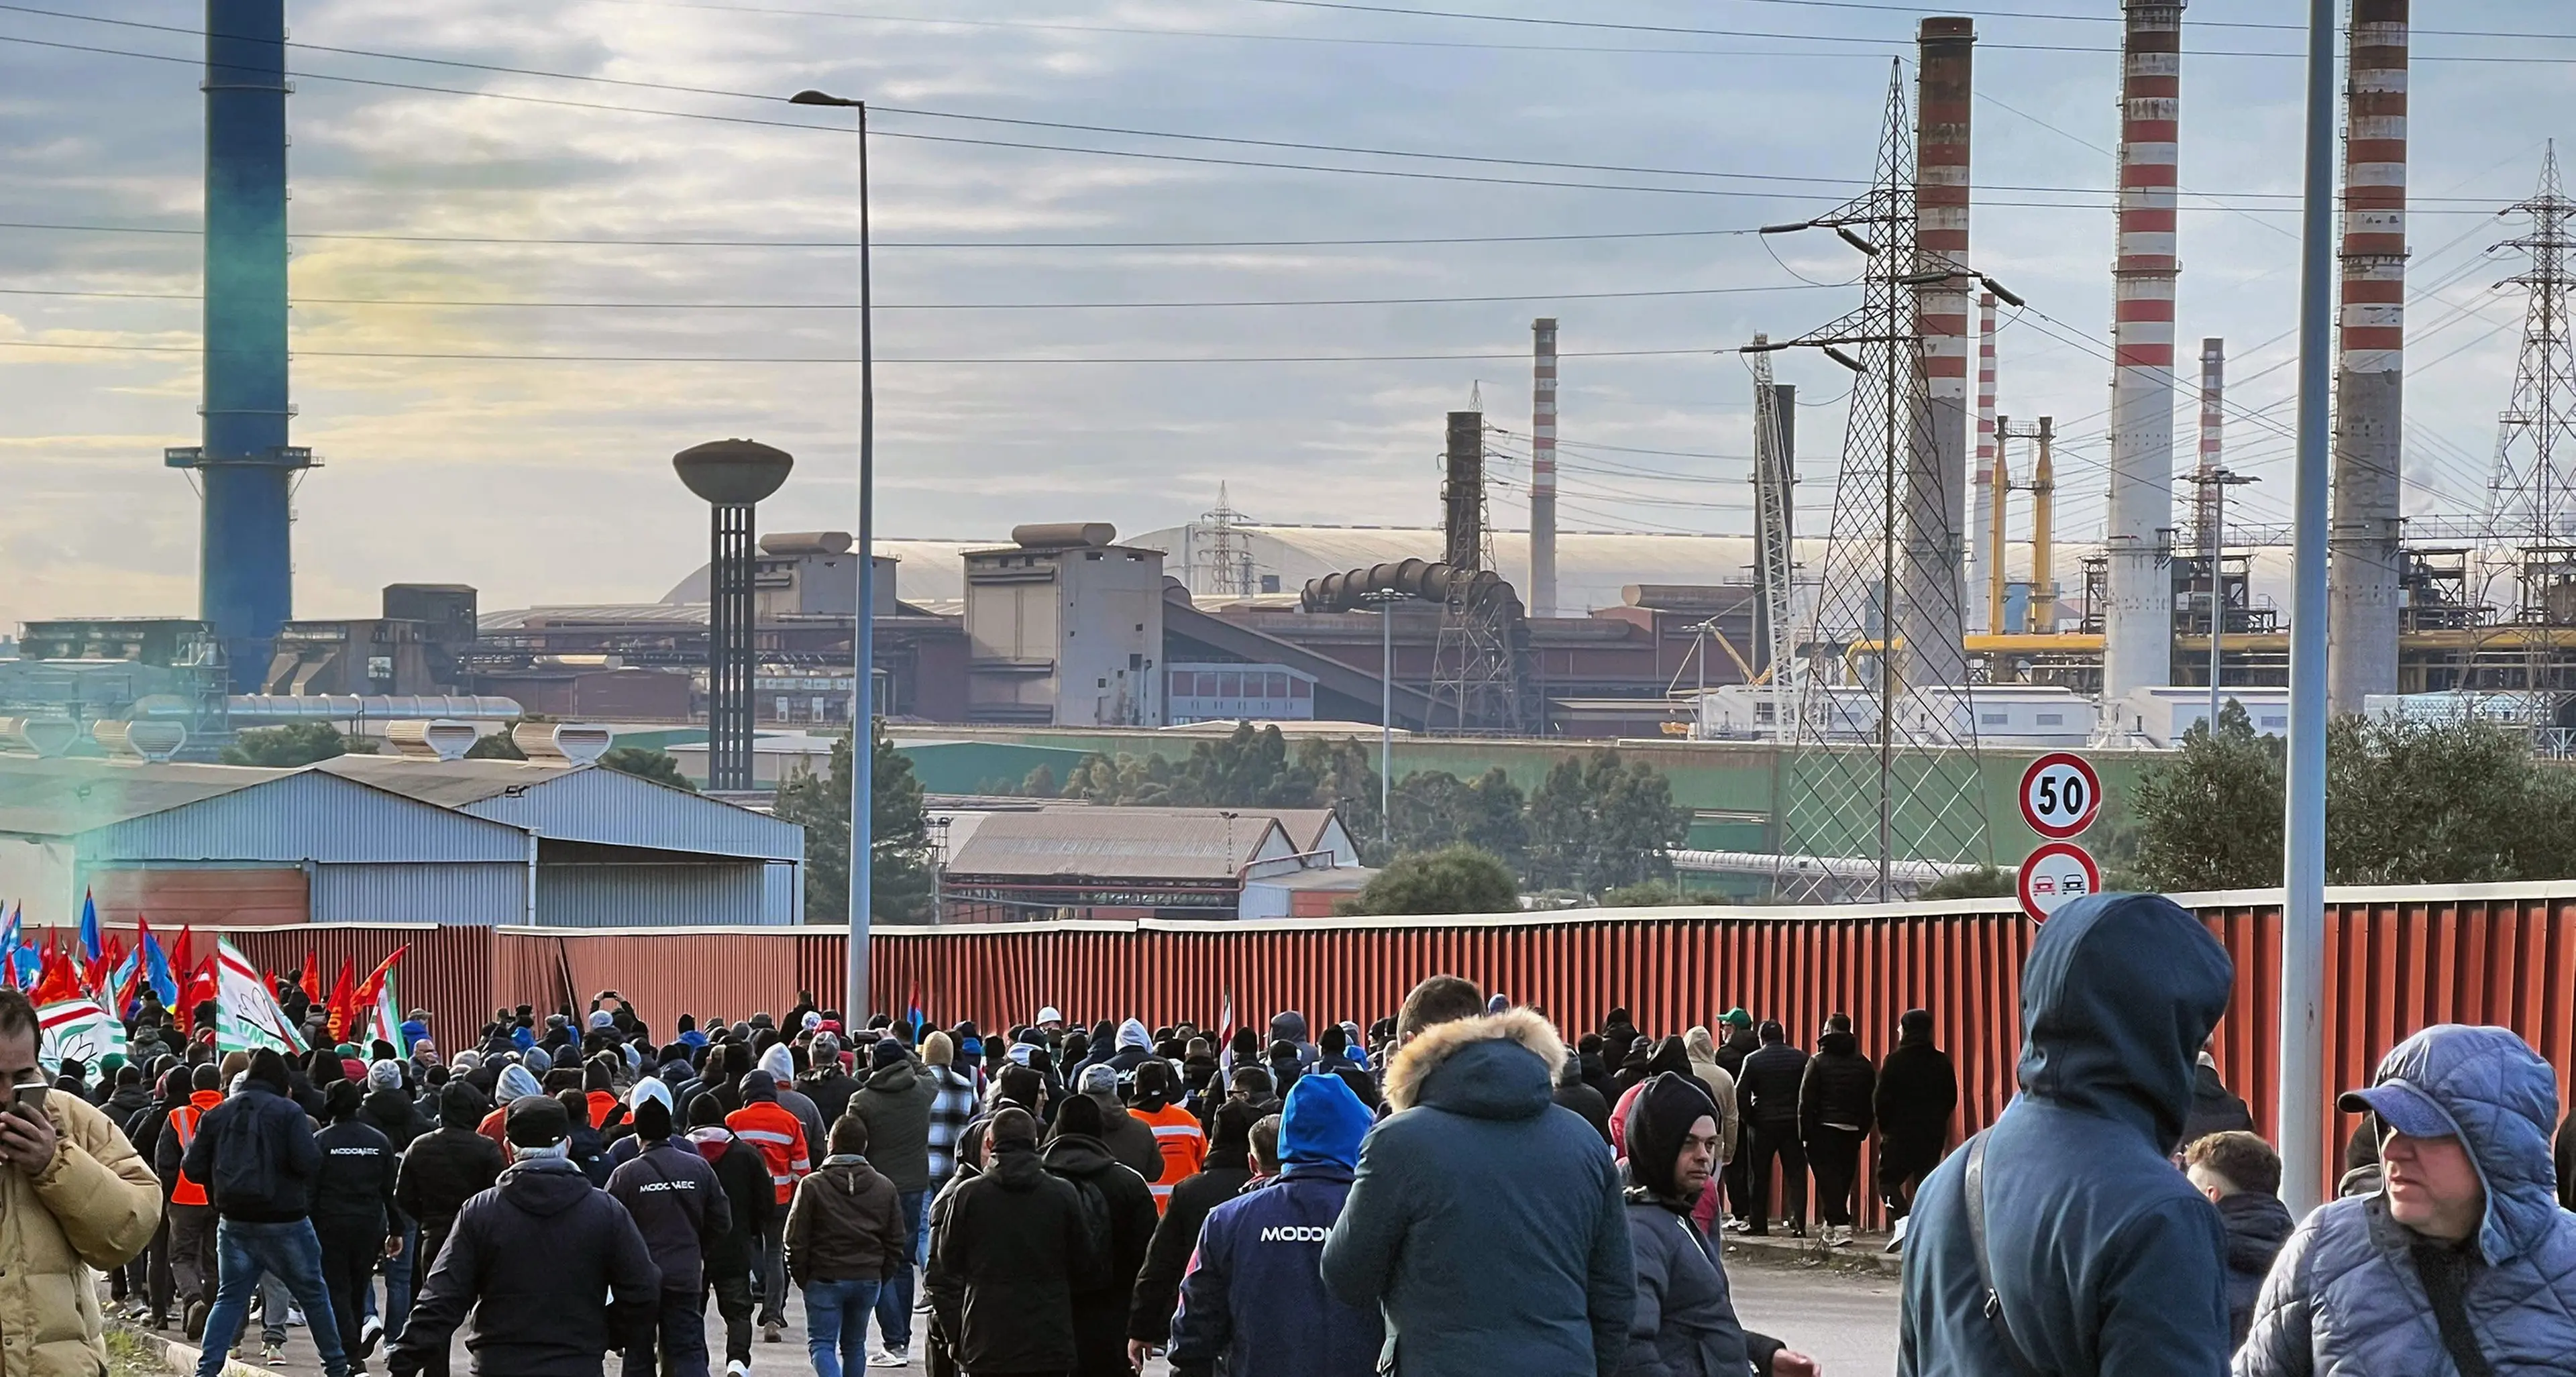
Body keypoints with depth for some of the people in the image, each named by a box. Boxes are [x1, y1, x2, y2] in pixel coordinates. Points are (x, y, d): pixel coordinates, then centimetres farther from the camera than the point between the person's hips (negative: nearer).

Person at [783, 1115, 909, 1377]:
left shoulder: (812, 1185, -9)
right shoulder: (885, 1188, 3)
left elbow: (796, 1241, -8)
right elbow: (896, 1242, 6)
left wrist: (802, 1278, 4)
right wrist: (881, 1278, 14)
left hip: (825, 1279, -4)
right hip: (869, 1280, 4)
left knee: (821, 1343, 0)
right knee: (854, 1345, 16)